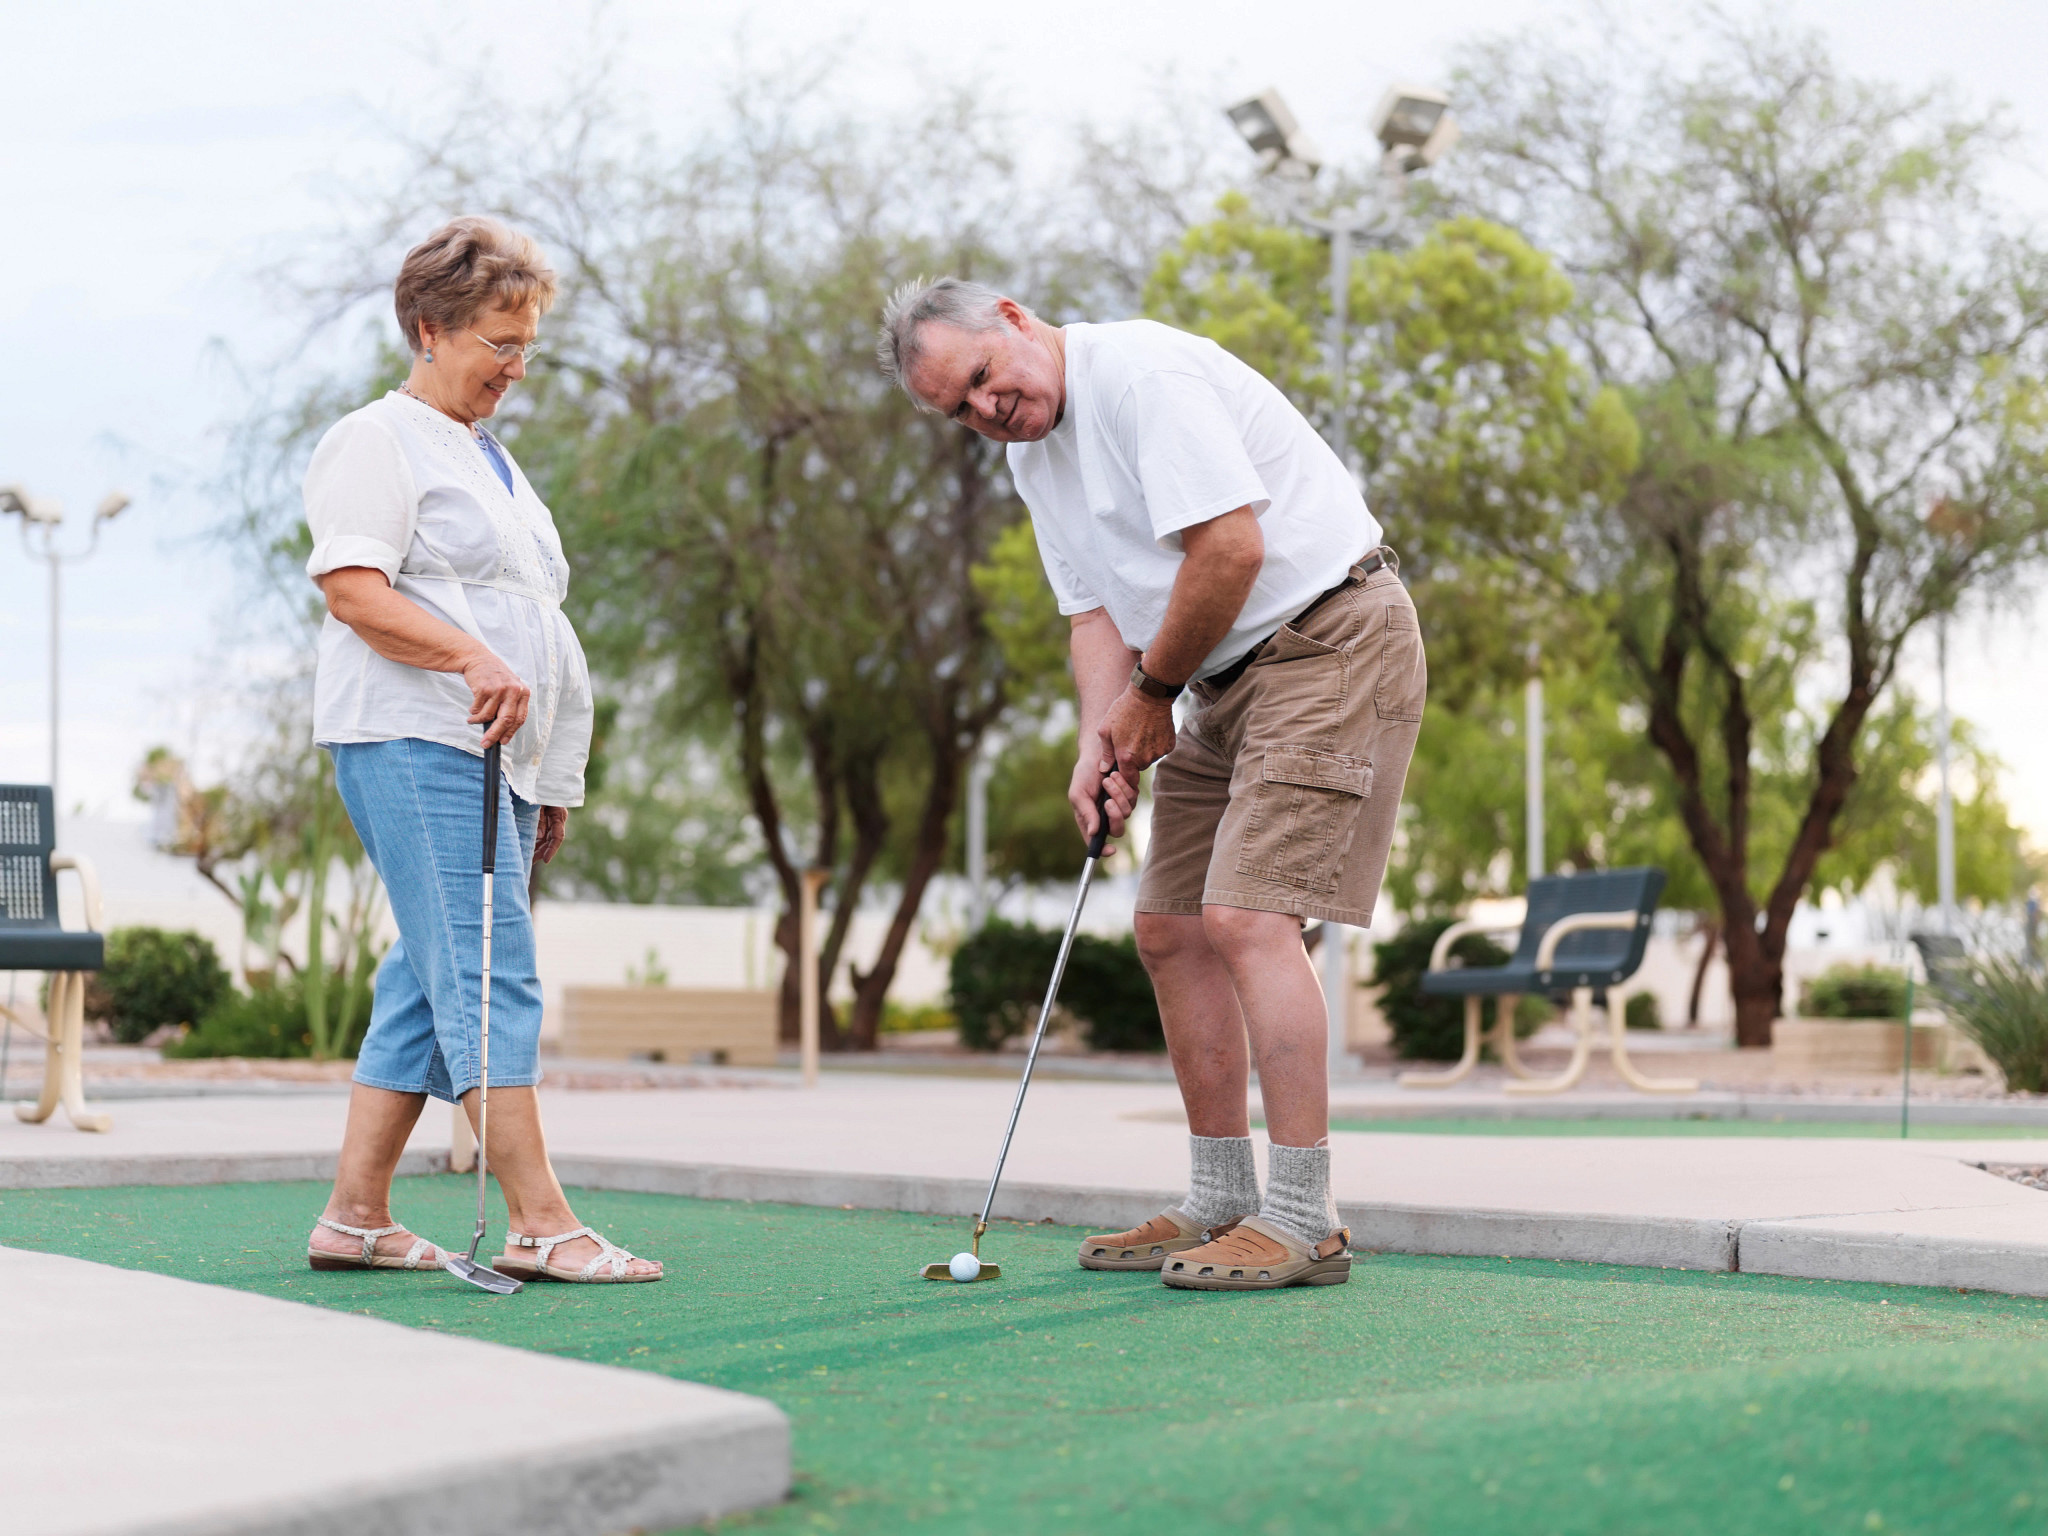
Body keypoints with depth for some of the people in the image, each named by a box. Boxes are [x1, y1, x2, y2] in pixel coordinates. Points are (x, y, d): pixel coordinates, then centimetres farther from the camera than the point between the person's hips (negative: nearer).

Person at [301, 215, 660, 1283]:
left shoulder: (490, 458, 27)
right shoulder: (378, 442, -1)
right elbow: (351, 588, -14)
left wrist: (554, 781, 25)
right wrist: (473, 661, -25)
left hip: (497, 754, 9)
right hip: (414, 745, -9)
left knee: (429, 983, 6)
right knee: (487, 973, -14)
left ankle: (355, 1216, 10)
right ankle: (540, 1225, -17)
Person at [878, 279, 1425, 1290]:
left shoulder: (1146, 373, -18)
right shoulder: (1032, 455, 12)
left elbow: (1230, 547, -24)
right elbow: (1095, 611, 11)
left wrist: (1153, 693, -11)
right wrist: (1100, 741, -8)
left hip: (1331, 643, -10)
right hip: (1226, 678, 10)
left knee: (1248, 918, -18)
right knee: (1170, 929, 8)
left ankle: (1302, 1223, -15)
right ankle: (1221, 1205, 17)